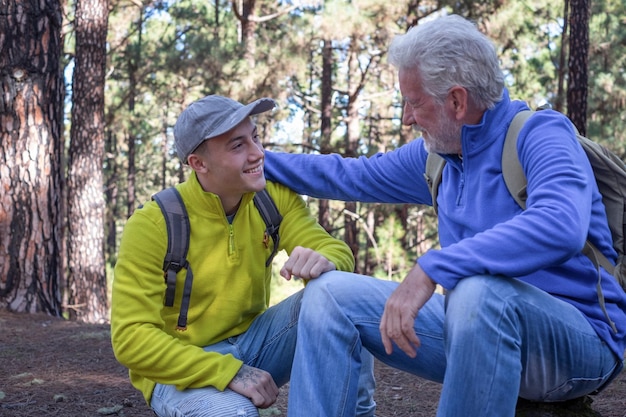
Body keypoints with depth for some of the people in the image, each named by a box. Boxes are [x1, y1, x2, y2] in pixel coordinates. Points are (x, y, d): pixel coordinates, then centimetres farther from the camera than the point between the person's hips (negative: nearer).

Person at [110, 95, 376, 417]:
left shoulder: (275, 197, -6)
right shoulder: (153, 225, -19)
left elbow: (336, 249, -13)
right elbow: (130, 338, -22)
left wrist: (324, 263, -39)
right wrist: (229, 371, -30)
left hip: (253, 340, 5)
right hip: (180, 369, -5)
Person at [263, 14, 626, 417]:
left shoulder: (540, 135, -15)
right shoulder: (438, 153, 8)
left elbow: (559, 228, -35)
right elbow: (352, 175, 22)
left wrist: (429, 270, -37)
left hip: (578, 339, -7)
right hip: (478, 325, 7)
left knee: (479, 292, -40)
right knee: (331, 293, -1)